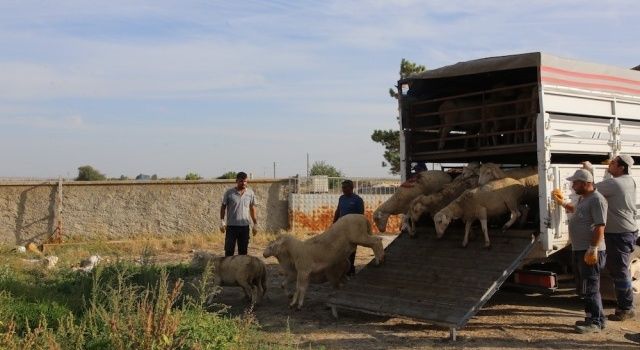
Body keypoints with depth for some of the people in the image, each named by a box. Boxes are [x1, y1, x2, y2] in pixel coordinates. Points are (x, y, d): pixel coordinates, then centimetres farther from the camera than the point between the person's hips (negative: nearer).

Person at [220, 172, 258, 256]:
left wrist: (255, 224, 9)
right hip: (231, 226, -2)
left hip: (245, 226, 2)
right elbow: (223, 207, 3)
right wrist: (222, 221, -6)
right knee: (229, 250, -1)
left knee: (243, 250, 7)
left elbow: (252, 209, 11)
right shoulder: (229, 192, -2)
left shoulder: (250, 193, 5)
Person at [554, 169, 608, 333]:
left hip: (590, 251, -10)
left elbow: (600, 226, -22)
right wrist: (562, 203, 43)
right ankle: (597, 318, 24)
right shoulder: (583, 199, 16)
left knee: (591, 287, -6)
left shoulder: (596, 199, -16)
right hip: (579, 250, 10)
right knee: (587, 287, 15)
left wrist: (593, 249, -27)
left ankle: (595, 322, -1)